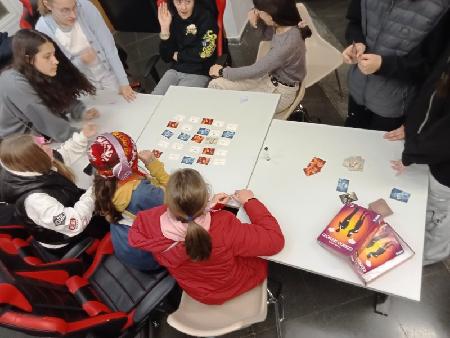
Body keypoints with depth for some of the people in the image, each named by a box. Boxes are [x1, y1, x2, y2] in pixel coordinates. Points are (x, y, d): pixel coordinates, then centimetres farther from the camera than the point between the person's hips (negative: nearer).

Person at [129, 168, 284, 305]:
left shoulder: (152, 221, -33)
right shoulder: (225, 228, -43)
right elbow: (275, 240, -29)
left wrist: (210, 207, -11)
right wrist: (249, 201, -19)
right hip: (230, 287, -3)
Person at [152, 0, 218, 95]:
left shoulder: (206, 18, -7)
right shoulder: (172, 19, 4)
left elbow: (204, 53, -14)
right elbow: (166, 57, 1)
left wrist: (178, 56, -2)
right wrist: (165, 29, -11)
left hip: (198, 74, -4)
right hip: (175, 71, 4)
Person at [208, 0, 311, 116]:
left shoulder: (289, 42, -33)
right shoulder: (281, 24, -9)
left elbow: (256, 70, -26)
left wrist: (222, 71, -12)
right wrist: (255, 13, -8)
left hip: (281, 92, -8)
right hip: (269, 77, 8)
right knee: (216, 85, -1)